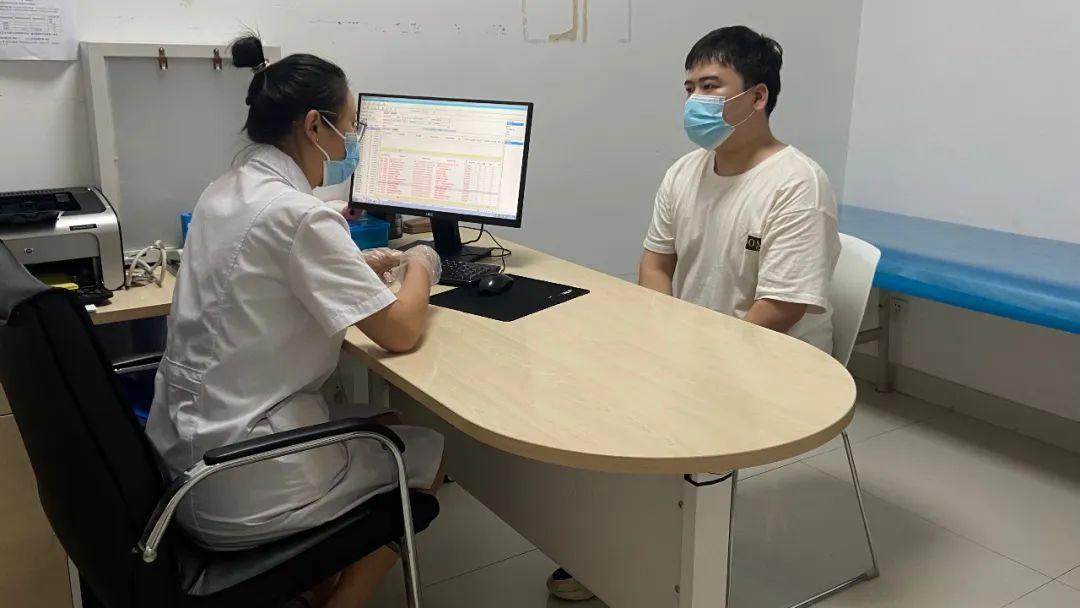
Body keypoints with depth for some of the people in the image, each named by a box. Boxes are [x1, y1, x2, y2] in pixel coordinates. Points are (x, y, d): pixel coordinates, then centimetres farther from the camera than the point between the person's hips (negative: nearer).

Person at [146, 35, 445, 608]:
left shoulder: (224, 192, 6)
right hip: (238, 484, -9)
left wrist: (364, 266, 15)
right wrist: (421, 266, 2)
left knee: (387, 424, 25)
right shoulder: (299, 214, -23)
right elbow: (401, 331, -17)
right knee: (428, 453, 13)